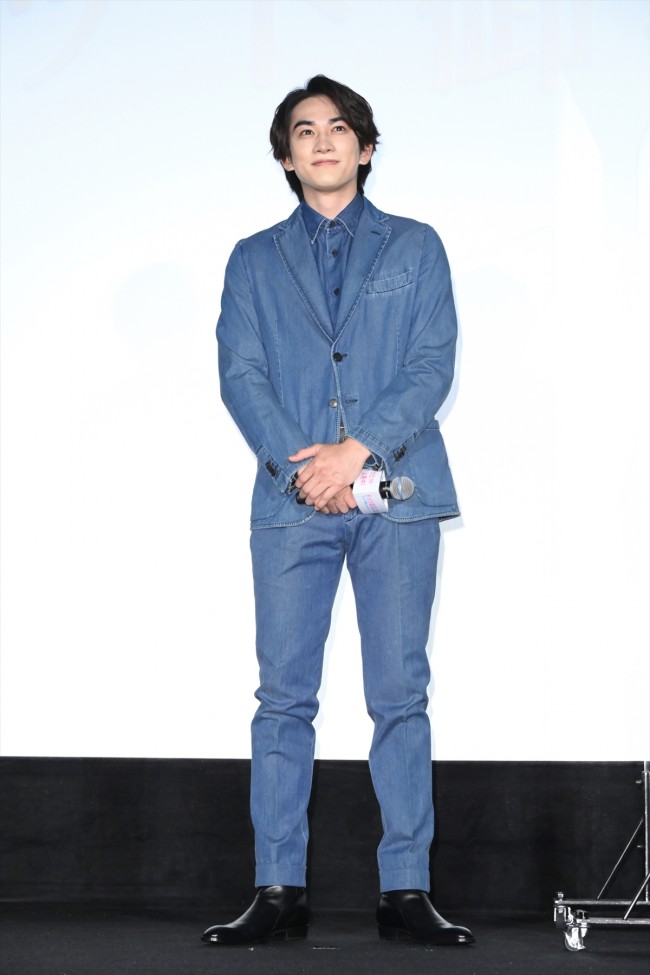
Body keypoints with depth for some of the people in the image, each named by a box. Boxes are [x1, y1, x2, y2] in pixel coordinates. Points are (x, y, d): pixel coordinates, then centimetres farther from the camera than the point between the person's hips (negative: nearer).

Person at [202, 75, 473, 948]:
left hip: (398, 493, -1)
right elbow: (240, 374, 5)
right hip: (292, 502, 1)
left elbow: (433, 365, 2)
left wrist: (358, 449, -12)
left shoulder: (415, 247, 13)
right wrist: (301, 463, -12)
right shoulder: (255, 260, 16)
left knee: (401, 695, -1)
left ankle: (406, 890, 2)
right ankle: (279, 891, 1)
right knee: (284, 696, -3)